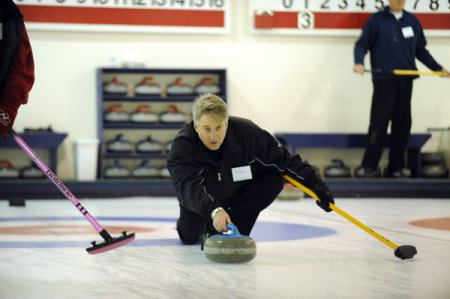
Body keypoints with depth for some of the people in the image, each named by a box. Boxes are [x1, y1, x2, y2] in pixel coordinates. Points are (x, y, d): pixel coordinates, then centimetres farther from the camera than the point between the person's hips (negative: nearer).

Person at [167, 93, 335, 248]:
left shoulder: (246, 132, -31)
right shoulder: (181, 147, -36)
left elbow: (282, 159, -20)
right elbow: (189, 186, -51)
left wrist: (315, 184, -25)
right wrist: (214, 210, -69)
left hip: (237, 191, 1)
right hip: (200, 199, 0)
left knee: (273, 179, -24)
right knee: (188, 237, -6)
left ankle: (217, 232, -18)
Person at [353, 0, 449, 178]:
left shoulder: (412, 21, 15)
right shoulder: (377, 20, 1)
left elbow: (421, 50, 22)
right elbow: (362, 44, -3)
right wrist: (359, 62, -21)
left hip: (406, 80, 5)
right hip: (384, 79, -5)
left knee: (402, 124, 5)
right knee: (379, 123, -7)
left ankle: (396, 167, 13)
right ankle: (369, 167, 0)